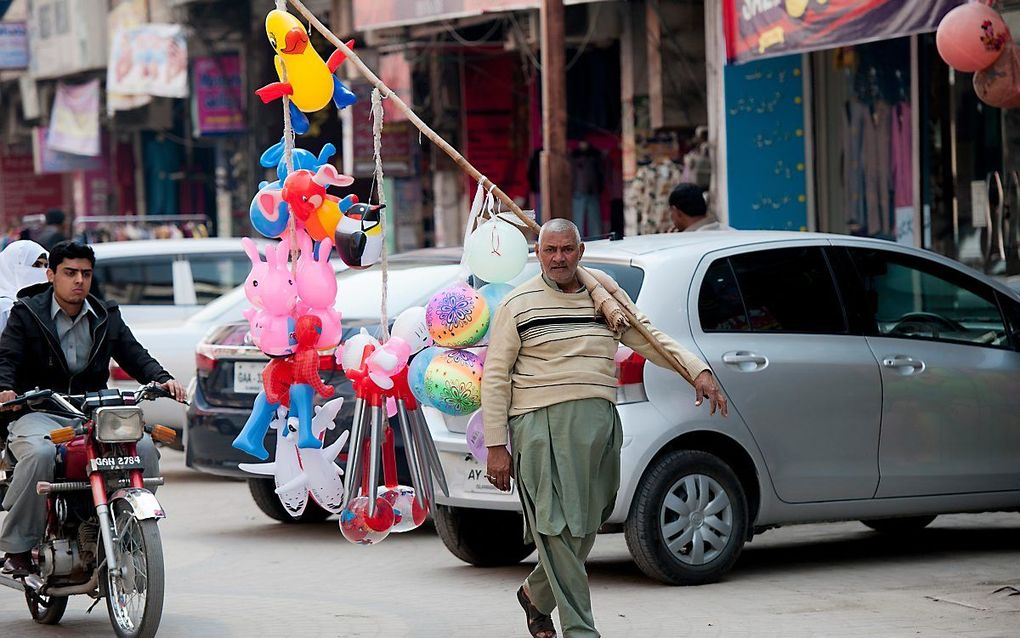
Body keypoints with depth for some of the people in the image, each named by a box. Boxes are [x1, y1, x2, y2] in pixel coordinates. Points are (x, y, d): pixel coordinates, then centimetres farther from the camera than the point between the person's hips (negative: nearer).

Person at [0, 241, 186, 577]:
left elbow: (134, 355, 10)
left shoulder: (107, 317, 17)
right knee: (40, 454, -37)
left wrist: (162, 379, -11)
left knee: (144, 448, -21)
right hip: (38, 413, -4)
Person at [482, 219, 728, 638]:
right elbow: (495, 378, 2)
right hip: (542, 426, -5)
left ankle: (536, 595, 35)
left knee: (585, 529, 10)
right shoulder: (519, 306, 2)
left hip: (600, 424, 5)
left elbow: (650, 339, 14)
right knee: (559, 529, -11)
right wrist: (496, 446, -4)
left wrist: (697, 371, -2)